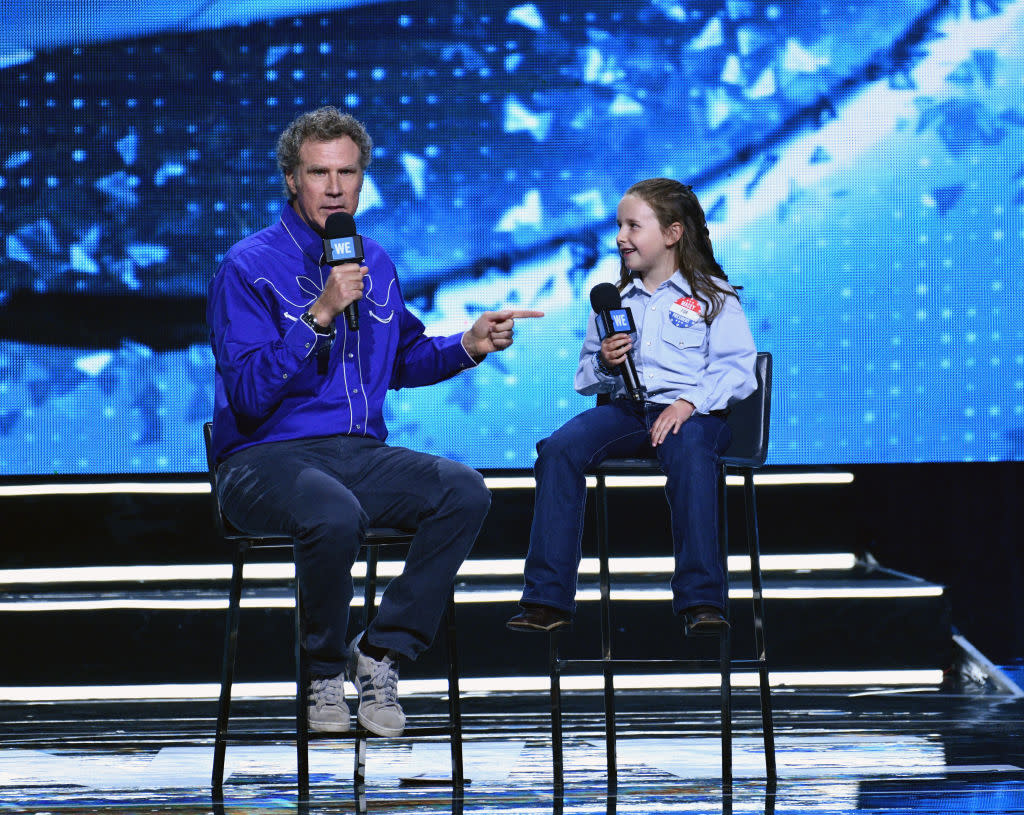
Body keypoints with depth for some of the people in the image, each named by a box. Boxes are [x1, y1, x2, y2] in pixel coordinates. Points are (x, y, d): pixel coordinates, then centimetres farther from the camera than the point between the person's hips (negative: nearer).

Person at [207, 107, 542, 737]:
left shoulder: (375, 263, 13)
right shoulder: (248, 268, -7)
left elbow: (402, 361, 29)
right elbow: (249, 395, -17)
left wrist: (468, 346, 10)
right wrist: (320, 316, -24)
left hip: (359, 453, 6)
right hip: (266, 459, -6)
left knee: (465, 492, -21)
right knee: (336, 515, -38)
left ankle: (382, 652, -10)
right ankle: (326, 672, -12)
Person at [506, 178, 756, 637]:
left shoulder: (712, 296, 9)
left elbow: (737, 368, -2)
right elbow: (585, 379, 26)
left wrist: (689, 401, -18)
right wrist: (603, 363, 2)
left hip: (692, 412, -4)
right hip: (625, 408, 4)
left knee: (688, 452, -40)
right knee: (559, 448, -26)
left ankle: (702, 601, -39)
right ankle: (547, 600, -28)